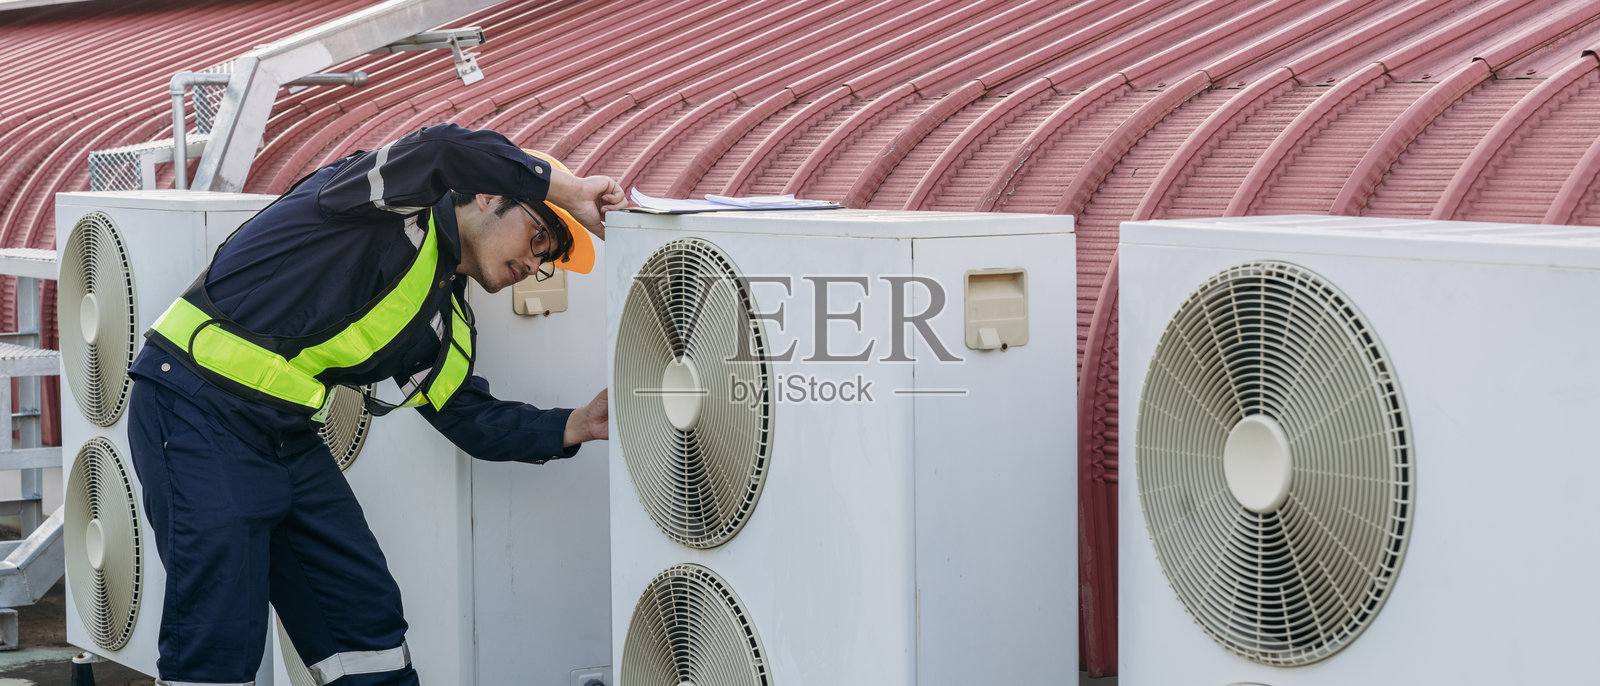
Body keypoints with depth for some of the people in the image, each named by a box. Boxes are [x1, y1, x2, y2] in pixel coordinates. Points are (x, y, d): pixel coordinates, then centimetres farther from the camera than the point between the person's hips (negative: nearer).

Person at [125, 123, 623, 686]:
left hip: (289, 437, 9)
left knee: (367, 614, 10)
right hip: (198, 410, -9)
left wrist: (577, 425, 10)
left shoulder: (445, 324, 16)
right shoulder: (399, 205, -10)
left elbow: (471, 418, 21)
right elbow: (446, 150, -31)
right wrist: (567, 189, -19)